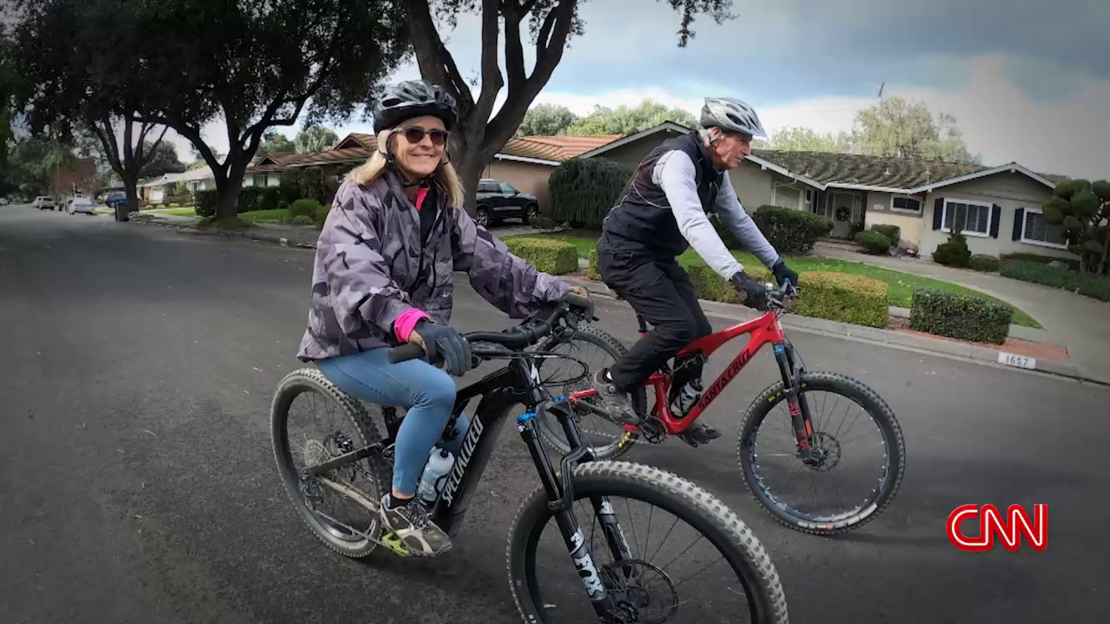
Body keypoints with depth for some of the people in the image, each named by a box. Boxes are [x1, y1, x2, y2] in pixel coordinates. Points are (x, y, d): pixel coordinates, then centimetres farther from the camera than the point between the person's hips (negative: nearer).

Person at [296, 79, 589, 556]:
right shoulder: (360, 196, -16)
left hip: (403, 346, 7)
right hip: (350, 347, -7)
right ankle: (398, 507, -8)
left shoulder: (442, 204, 5)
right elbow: (355, 272, -34)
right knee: (438, 390, -28)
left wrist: (553, 293, -16)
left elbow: (487, 258, -3)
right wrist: (412, 321, -53)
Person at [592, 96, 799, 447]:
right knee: (679, 327, -21)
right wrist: (737, 276, -46)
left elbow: (738, 219, 15)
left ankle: (679, 410, 22)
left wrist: (776, 263, 10)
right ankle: (612, 381, -2)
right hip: (625, 253, -9)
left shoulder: (715, 172, 5)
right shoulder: (678, 159, -25)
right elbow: (693, 224, -38)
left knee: (699, 332, 4)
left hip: (659, 257, 9)